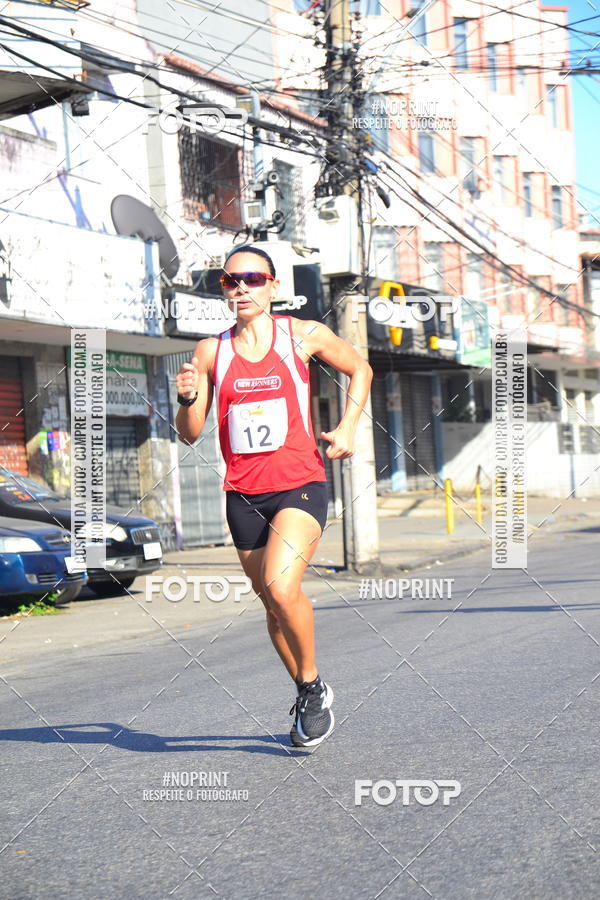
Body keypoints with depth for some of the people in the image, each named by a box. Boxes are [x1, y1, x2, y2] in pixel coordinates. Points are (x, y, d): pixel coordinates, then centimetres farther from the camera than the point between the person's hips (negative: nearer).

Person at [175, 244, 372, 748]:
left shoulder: (303, 336, 0)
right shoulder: (211, 351, 5)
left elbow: (360, 369, 16)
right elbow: (190, 434, 5)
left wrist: (348, 427, 3)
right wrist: (188, 398, -16)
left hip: (300, 485, -3)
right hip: (243, 494, 4)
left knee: (281, 588, -23)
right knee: (274, 605, 12)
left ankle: (312, 685, 1)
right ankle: (310, 698, 33)